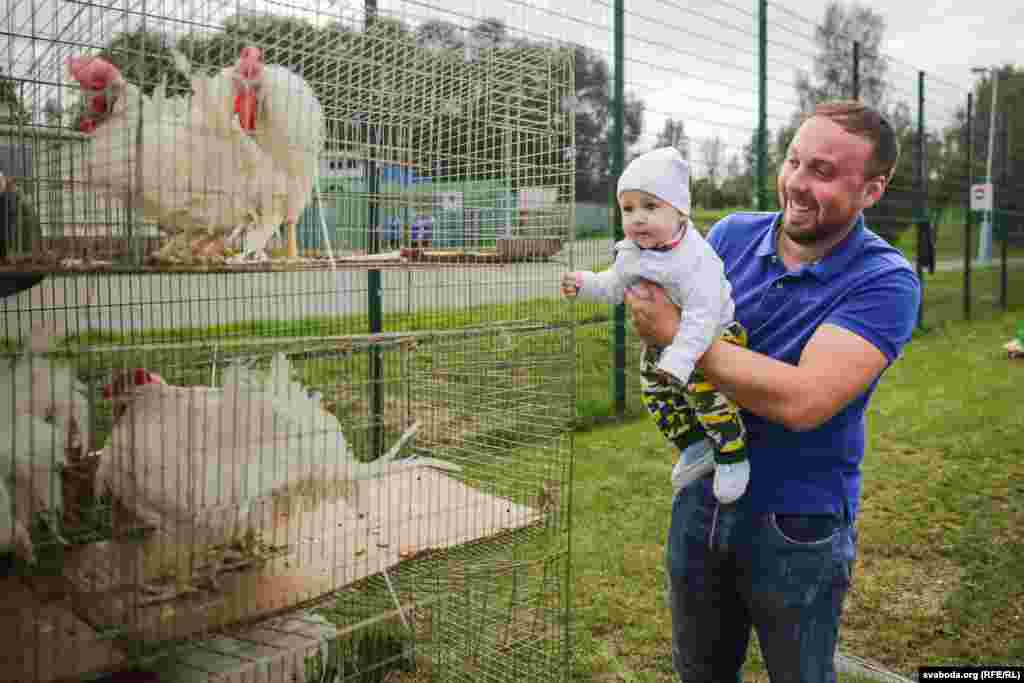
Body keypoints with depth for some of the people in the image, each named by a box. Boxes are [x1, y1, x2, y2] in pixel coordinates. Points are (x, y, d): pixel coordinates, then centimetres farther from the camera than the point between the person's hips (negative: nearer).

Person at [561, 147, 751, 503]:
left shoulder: (696, 259, -34)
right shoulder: (631, 253, -9)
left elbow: (700, 318, -38)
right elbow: (615, 286, 10)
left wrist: (678, 361, -45)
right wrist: (585, 283, -6)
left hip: (713, 336, -8)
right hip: (661, 340, 8)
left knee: (707, 394, -17)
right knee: (657, 395, 12)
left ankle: (733, 458, 7)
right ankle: (697, 449, 29)